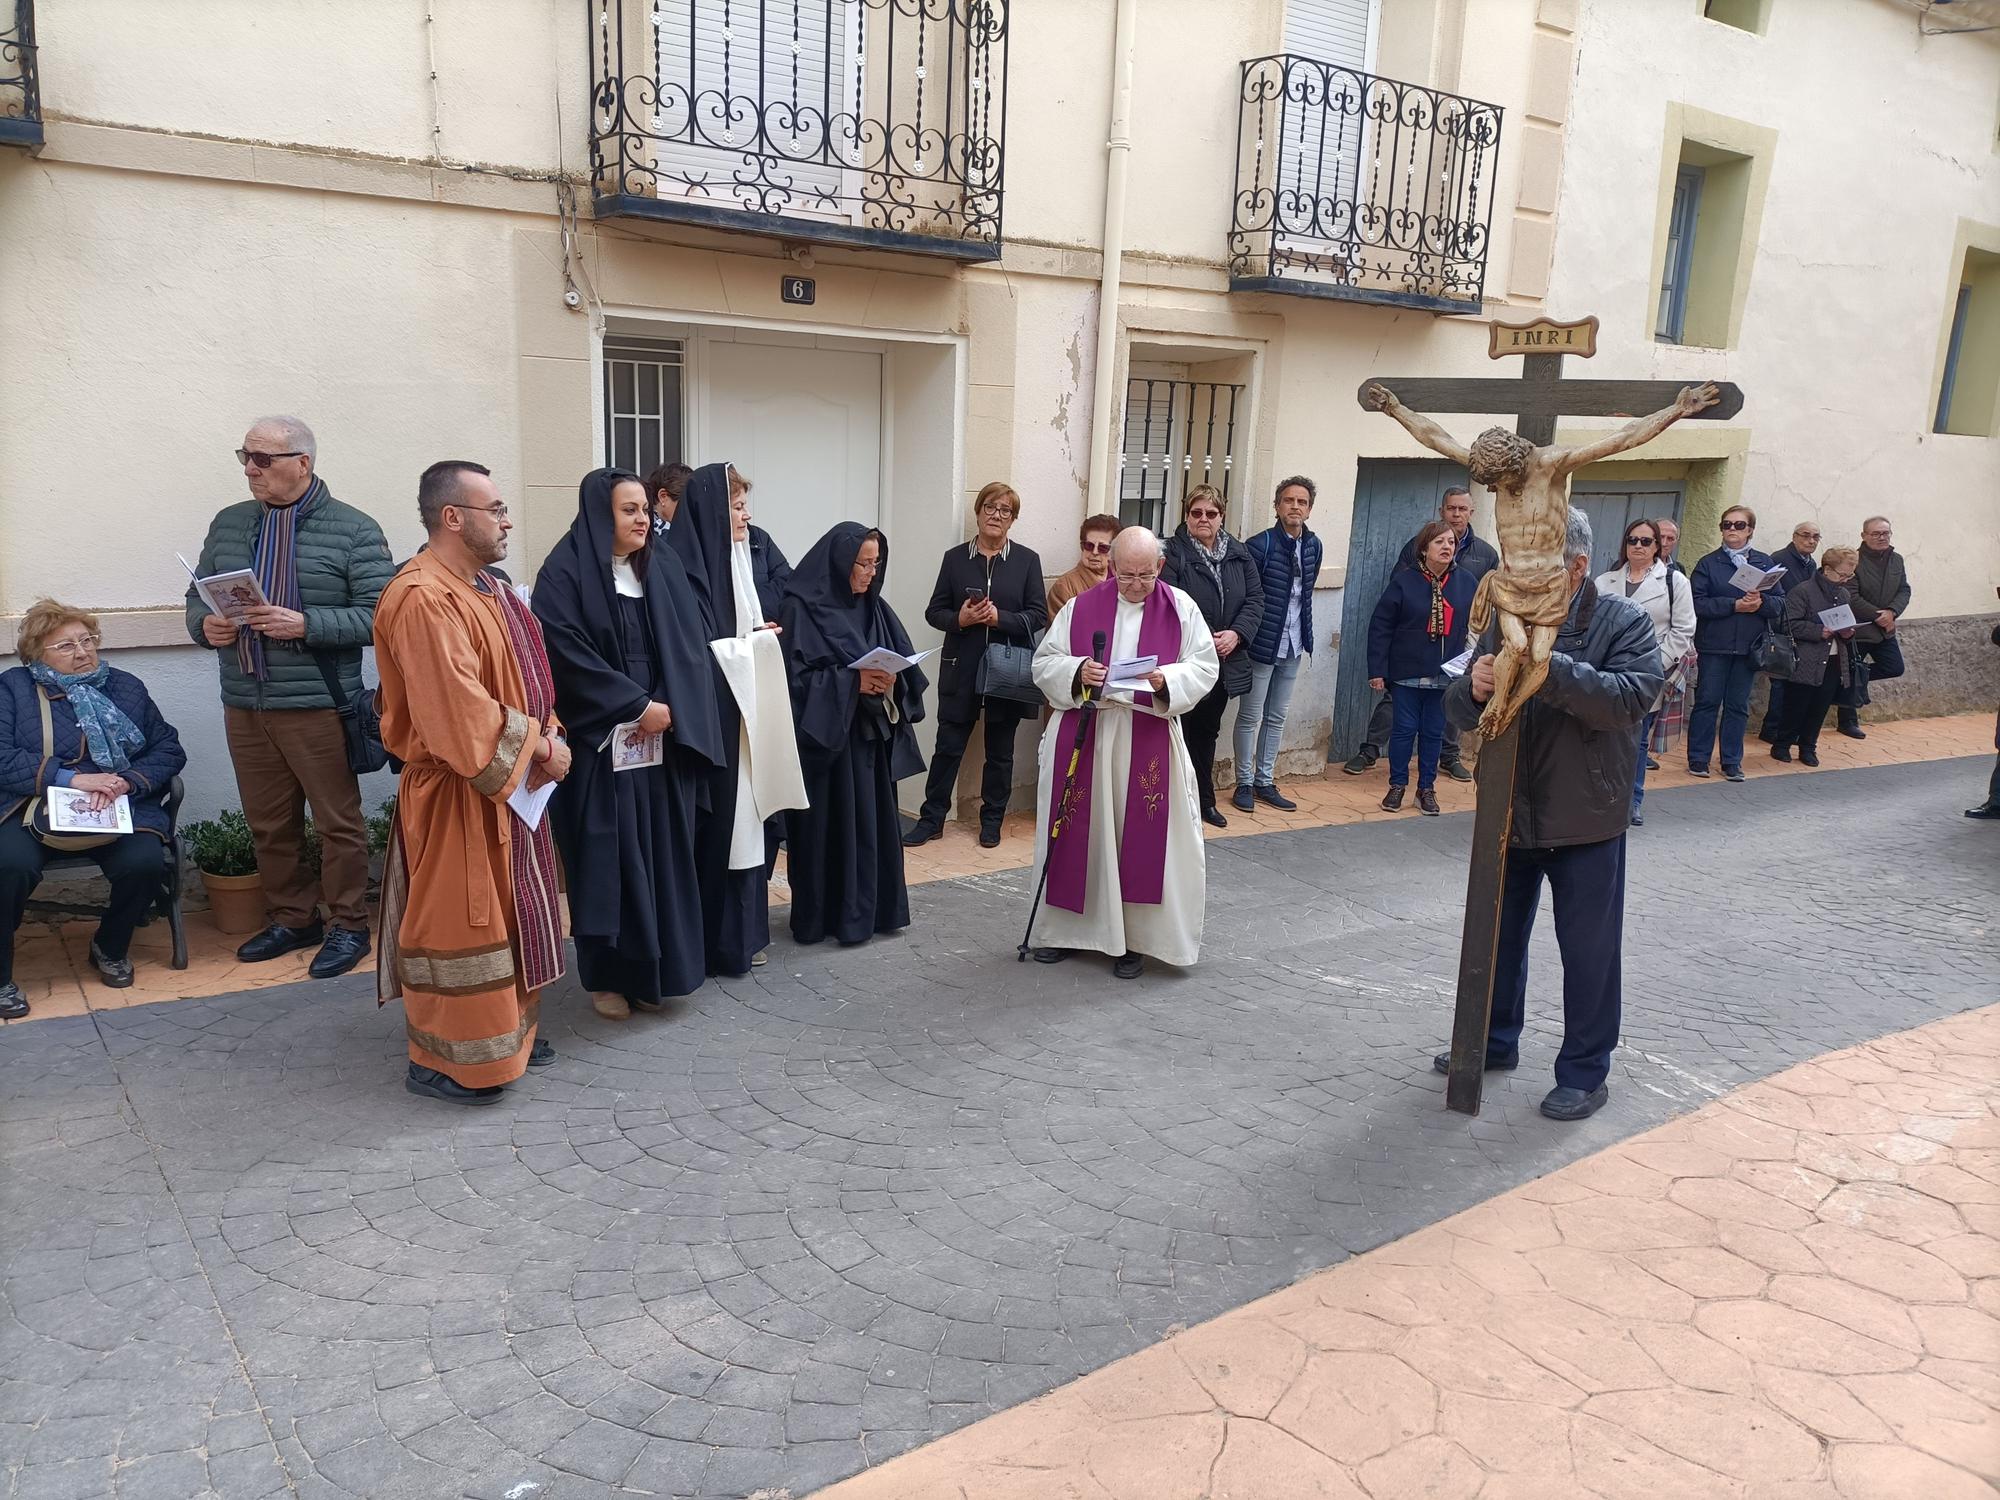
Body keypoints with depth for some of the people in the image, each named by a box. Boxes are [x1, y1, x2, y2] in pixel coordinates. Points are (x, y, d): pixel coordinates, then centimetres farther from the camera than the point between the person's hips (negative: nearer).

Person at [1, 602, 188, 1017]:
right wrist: (70, 779, -18)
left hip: (116, 810, 2)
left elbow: (169, 749, 9)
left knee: (144, 860, -28)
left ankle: (111, 949, 3)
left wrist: (127, 781, -11)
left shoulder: (126, 687, 16)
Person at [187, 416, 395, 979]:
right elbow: (198, 597, 19)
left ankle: (348, 926, 17)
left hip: (317, 706, -5)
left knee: (337, 821, 3)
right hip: (244, 706, 5)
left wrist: (304, 624, -22)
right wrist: (205, 625, -4)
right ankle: (293, 918, 29)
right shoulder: (228, 524, 12)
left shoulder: (354, 530, -5)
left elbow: (378, 614, -11)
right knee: (269, 823, 13)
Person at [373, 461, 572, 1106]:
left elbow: (519, 676, 17)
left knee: (506, 911, 18)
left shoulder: (482, 588, 11)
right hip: (456, 793, -10)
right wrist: (539, 744, -17)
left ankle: (505, 1031, 32)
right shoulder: (422, 600, -22)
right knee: (458, 922, 0)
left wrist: (547, 733, -1)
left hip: (507, 784, 10)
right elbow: (459, 711, -27)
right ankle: (440, 1061, 14)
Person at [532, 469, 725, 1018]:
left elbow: (691, 645, 5)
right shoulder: (565, 574, -7)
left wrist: (671, 710, -9)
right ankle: (607, 976, 13)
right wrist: (636, 707, -15)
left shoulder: (664, 566, 9)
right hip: (601, 742, -5)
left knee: (662, 851, 8)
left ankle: (655, 968, 20)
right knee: (608, 857, 1)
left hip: (666, 739, 5)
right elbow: (569, 656, -14)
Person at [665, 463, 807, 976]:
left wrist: (758, 640, 0)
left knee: (742, 816, 12)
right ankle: (717, 941, 9)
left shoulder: (735, 560, 12)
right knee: (718, 821, -2)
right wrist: (755, 641, -11)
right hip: (711, 718, -9)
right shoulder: (686, 569, -15)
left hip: (743, 711, 9)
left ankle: (742, 931, 21)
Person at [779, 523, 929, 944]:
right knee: (827, 824, -1)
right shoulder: (802, 608, -9)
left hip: (869, 735, 6)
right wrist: (853, 682, -22)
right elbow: (796, 676, -15)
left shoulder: (875, 608, 11)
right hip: (823, 736, -6)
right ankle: (821, 915, 9)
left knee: (871, 821, 9)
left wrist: (890, 680, -14)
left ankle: (870, 908, 19)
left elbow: (905, 664, 8)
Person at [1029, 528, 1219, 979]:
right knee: (1078, 836, 7)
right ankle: (1068, 927, 21)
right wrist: (1076, 672, -18)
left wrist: (1168, 680, -19)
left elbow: (1205, 667, 0)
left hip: (1149, 742, -1)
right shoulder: (1081, 607, 1)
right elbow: (1044, 663, 2)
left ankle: (1135, 937, 14)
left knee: (1143, 840, 2)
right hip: (1082, 737, 1)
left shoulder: (1180, 608, 0)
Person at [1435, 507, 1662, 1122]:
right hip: (1508, 815, 5)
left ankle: (1585, 1072, 20)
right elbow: (1458, 706, 1)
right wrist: (1473, 690, -23)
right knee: (1498, 936, 17)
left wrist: (1549, 668, -36)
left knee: (1588, 951, 6)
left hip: (1585, 822, -4)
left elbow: (1629, 698, -25)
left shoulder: (1624, 624, -9)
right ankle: (1495, 1041, 36)